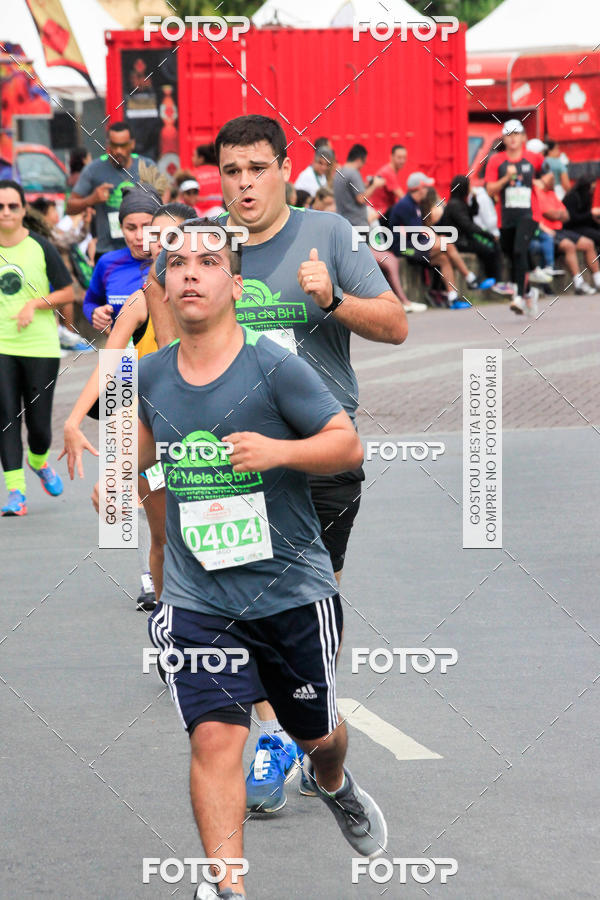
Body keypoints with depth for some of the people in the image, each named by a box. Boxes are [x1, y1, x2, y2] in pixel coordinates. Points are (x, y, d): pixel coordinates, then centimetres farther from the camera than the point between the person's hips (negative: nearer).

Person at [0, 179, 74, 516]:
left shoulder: (41, 247, -2)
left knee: (39, 421, 1)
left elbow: (68, 292, 1)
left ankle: (39, 462, 35)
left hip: (41, 347, -1)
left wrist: (35, 303, -12)